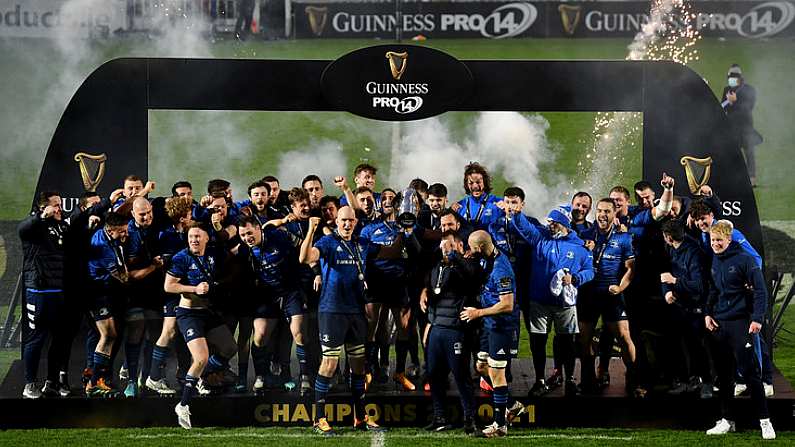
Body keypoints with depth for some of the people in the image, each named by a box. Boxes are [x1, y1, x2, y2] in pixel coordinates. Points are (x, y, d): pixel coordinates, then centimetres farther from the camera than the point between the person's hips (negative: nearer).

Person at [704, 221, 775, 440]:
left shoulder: (745, 259, -8)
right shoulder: (713, 262, 12)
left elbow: (760, 290, -10)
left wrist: (757, 318, -18)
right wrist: (707, 313, 10)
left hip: (741, 323, -6)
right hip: (718, 324, 6)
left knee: (750, 372, -8)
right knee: (724, 375, 8)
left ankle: (765, 421, -3)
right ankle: (727, 420, 15)